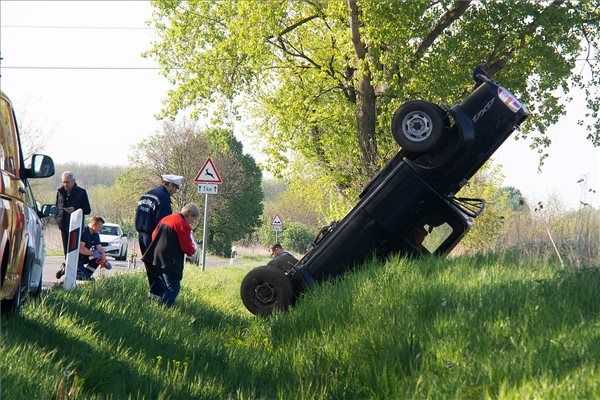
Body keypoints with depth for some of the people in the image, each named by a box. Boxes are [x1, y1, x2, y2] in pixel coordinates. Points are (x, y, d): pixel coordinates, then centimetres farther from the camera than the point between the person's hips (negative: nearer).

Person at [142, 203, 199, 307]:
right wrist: (193, 249, 7)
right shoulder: (183, 225, -13)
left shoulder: (166, 219, 13)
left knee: (160, 286, 20)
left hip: (157, 258, 9)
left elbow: (154, 235, 19)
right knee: (173, 288, -5)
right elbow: (187, 247, -13)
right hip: (170, 263, -9)